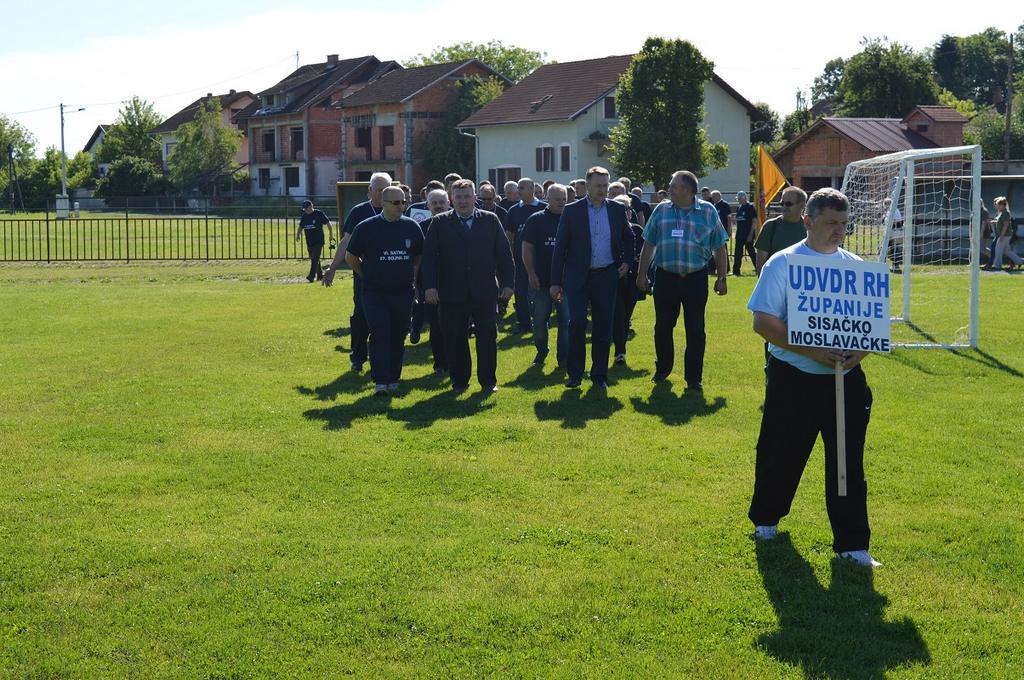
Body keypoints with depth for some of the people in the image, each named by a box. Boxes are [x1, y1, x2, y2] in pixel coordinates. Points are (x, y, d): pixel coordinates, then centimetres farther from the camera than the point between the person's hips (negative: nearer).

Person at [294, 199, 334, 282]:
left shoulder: (319, 214, -5)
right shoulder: (304, 216, 10)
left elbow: (328, 223, 0)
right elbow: (300, 227, 22)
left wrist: (331, 235, -3)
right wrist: (297, 235, 8)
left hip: (318, 241, -6)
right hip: (309, 241, 6)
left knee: (315, 258, -13)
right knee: (313, 259, 10)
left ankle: (312, 276, -18)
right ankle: (320, 274, 22)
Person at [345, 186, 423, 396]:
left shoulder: (412, 227, 5)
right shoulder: (366, 228, -4)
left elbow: (419, 257, 18)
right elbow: (350, 257, 7)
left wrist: (411, 278, 10)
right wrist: (368, 275, 9)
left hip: (403, 292, 3)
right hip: (375, 292, -3)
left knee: (398, 337, 8)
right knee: (379, 335, -11)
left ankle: (393, 380, 17)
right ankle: (381, 381, -12)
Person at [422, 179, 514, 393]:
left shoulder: (490, 220, 7)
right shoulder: (439, 223, 5)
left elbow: (504, 253, 7)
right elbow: (429, 256, 2)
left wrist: (507, 283, 2)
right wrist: (430, 286, -7)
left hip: (484, 292, 0)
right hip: (452, 293, 0)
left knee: (487, 337, 1)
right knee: (455, 340, 4)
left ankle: (488, 380, 13)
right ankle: (459, 381, 16)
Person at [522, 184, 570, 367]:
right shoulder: (536, 220, 2)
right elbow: (527, 248, 1)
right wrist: (531, 274, -6)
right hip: (542, 281, 0)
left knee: (566, 321, -1)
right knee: (539, 320, 8)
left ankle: (564, 358, 8)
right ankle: (541, 352, 27)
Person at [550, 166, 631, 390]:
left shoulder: (617, 210, 6)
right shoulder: (572, 211, -1)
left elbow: (628, 238, 22)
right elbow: (560, 247, 0)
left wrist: (626, 261, 5)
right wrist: (556, 281, -3)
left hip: (606, 277, 2)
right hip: (578, 277, -2)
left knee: (603, 327, 5)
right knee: (577, 322, -12)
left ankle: (599, 375, 15)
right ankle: (575, 373, 1)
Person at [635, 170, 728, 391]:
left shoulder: (708, 212, 1)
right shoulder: (661, 210, 5)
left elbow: (720, 248, 4)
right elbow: (648, 245, 10)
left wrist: (721, 278, 1)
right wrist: (641, 274, 8)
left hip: (696, 279, -2)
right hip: (665, 277, 2)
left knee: (695, 330, 1)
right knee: (663, 326, 9)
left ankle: (694, 377, 11)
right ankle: (662, 369, 28)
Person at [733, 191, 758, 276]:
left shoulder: (750, 207, -9)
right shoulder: (738, 208, 13)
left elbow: (754, 221, -12)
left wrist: (751, 234, -18)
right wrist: (737, 232, 15)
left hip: (748, 234, -7)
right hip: (739, 235, 7)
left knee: (751, 252, -3)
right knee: (738, 253, 6)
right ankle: (736, 271, 9)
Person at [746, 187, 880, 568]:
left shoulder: (856, 267, 7)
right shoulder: (782, 264, -5)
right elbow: (763, 322, -11)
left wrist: (858, 352, -11)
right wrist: (811, 351, -21)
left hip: (846, 380, 3)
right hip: (793, 379, -3)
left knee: (849, 464, 2)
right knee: (781, 455, 11)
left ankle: (852, 543, 8)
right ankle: (766, 519, 35)